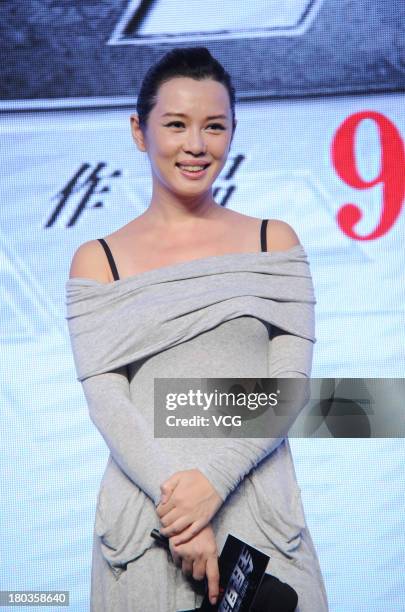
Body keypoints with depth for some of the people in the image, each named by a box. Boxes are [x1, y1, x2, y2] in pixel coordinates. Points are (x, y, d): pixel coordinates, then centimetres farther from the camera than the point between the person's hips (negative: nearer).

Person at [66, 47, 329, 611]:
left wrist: (214, 479, -17)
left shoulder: (274, 242, 5)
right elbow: (105, 399, -5)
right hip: (144, 514, 0)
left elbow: (290, 383, -3)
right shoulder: (98, 260, 4)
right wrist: (173, 494, -18)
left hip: (259, 507, 1)